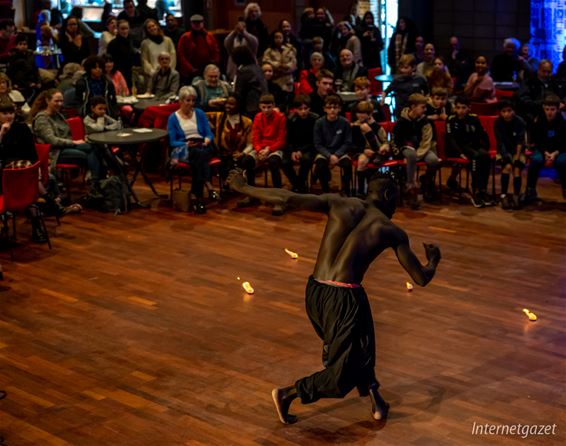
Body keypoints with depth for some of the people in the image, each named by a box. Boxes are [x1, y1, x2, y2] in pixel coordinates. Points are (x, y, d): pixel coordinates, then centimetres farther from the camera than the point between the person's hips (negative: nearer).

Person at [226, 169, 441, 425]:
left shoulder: (339, 204, 6)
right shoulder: (392, 231, 2)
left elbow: (289, 200, -6)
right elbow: (421, 278, 6)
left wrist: (244, 188, 3)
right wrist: (433, 261, 29)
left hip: (314, 292, 5)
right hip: (345, 298, -5)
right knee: (343, 375, 12)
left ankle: (376, 402, 31)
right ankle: (287, 394, 8)